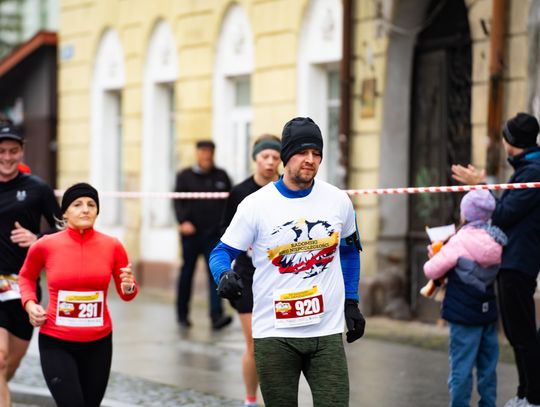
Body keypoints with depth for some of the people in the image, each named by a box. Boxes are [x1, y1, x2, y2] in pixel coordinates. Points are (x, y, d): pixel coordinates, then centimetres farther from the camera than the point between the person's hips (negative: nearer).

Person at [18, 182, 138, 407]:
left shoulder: (112, 246, -5)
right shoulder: (45, 246, -7)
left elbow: (126, 294, 7)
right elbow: (26, 277, 15)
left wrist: (128, 287, -16)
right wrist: (29, 303, -3)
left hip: (98, 343, 2)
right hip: (55, 342, -2)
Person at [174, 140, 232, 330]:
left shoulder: (221, 176, 10)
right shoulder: (185, 176, 5)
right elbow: (178, 201, -2)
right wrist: (183, 221, -18)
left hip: (214, 234, 0)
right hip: (191, 233, 0)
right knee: (187, 272, 9)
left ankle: (217, 315, -16)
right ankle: (182, 314, 20)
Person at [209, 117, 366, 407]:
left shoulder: (338, 200, 4)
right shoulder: (256, 204, -5)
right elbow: (222, 252, 0)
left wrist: (351, 302, 16)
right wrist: (224, 275, -22)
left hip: (327, 332, 2)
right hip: (274, 334, -2)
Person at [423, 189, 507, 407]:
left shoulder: (460, 242, -17)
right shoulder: (496, 240, 1)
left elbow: (431, 271, -15)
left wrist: (435, 257, 6)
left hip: (463, 314, -6)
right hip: (489, 311, 6)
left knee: (461, 366, -1)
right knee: (488, 366, 14)